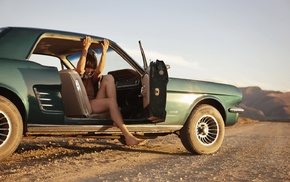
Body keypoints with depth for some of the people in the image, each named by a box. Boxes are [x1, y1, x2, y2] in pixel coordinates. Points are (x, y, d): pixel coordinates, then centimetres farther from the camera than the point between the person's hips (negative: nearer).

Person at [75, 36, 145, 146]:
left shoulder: (92, 78, 26)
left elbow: (99, 70, 1)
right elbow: (80, 68, -15)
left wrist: (104, 52, -9)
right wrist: (85, 49, -21)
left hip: (96, 103, 6)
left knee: (108, 78, -12)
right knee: (111, 101, -31)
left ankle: (116, 119, -26)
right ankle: (128, 137, -45)